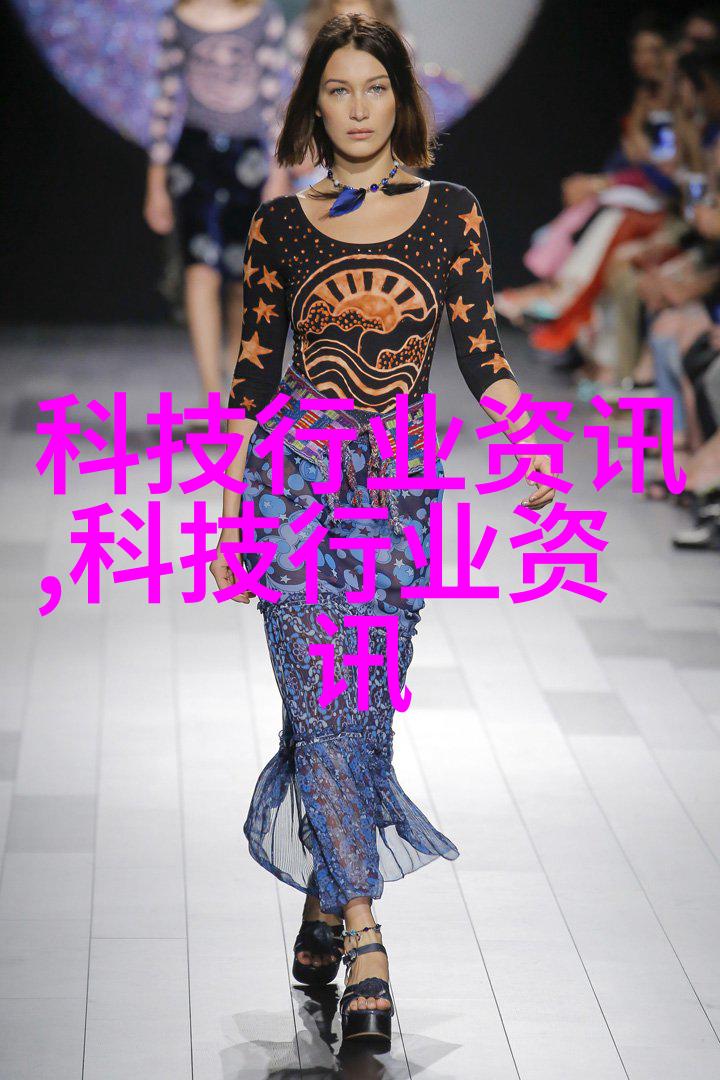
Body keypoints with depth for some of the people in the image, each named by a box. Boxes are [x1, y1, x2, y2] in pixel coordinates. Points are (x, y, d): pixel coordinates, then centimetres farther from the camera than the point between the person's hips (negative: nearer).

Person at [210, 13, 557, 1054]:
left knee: (364, 709, 3)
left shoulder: (450, 213, 7)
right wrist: (229, 508, 9)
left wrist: (532, 447, -16)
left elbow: (482, 349, 1)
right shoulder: (281, 223, 8)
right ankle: (363, 941, -11)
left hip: (399, 483, 1)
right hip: (295, 470, 0)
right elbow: (254, 370, 10)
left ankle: (326, 892, 25)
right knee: (327, 702, -9)